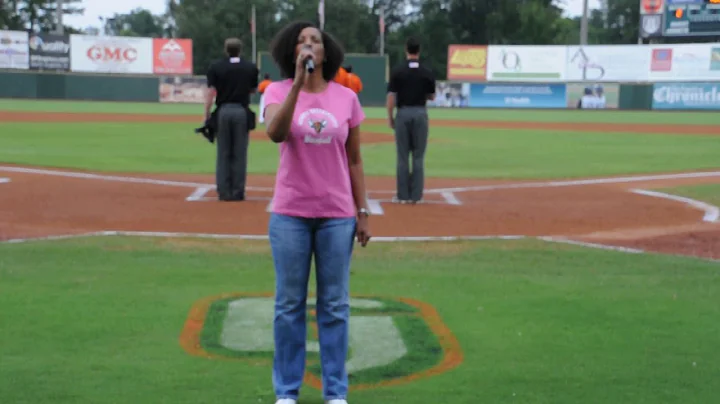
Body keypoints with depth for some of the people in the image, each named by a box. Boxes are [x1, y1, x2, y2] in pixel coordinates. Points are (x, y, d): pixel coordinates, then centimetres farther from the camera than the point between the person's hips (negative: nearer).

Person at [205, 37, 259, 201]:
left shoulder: (216, 67, -1)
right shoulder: (251, 68, 2)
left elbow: (211, 92, -6)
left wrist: (207, 116, -4)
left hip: (223, 111, 0)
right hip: (242, 111, 0)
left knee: (223, 153, 7)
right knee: (239, 154, 5)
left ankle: (224, 192, 6)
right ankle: (238, 192, 6)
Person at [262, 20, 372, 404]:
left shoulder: (346, 98, 2)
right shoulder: (278, 91, -2)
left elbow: (354, 159, 7)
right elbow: (274, 132, -24)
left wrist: (362, 211, 5)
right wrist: (298, 83, -29)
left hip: (337, 214, 1)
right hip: (290, 213, -1)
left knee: (335, 305, 7)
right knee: (289, 304, 6)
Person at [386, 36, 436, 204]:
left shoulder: (397, 70, -4)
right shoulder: (427, 72, -1)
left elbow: (391, 96, -6)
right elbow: (431, 96, 7)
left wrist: (390, 116, 2)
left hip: (403, 113, -1)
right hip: (420, 113, 1)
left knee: (402, 156, 4)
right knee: (418, 156, 5)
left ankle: (403, 195, 5)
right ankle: (416, 195, 5)